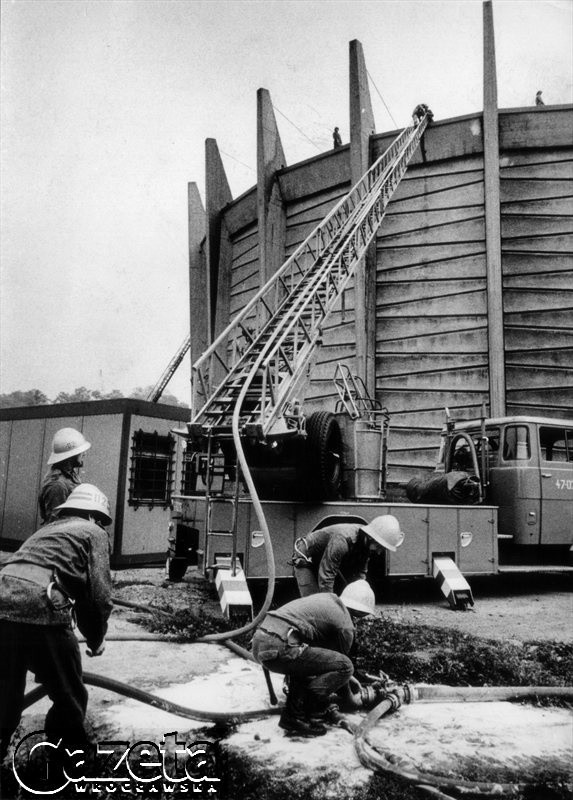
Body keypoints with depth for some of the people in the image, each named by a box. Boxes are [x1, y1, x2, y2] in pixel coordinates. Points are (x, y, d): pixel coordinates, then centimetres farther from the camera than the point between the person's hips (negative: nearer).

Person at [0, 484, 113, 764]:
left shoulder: (47, 530, 34)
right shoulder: (93, 532, 14)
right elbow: (99, 593, 3)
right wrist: (96, 639, 19)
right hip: (40, 610, -7)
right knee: (69, 701, 13)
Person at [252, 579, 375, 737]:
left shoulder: (326, 600, 27)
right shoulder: (345, 625, 2)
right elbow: (341, 662, 14)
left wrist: (347, 677, 51)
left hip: (258, 641, 9)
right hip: (278, 648, -9)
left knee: (305, 661, 35)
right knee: (344, 666, -4)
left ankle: (293, 712, 21)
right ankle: (308, 720, -1)